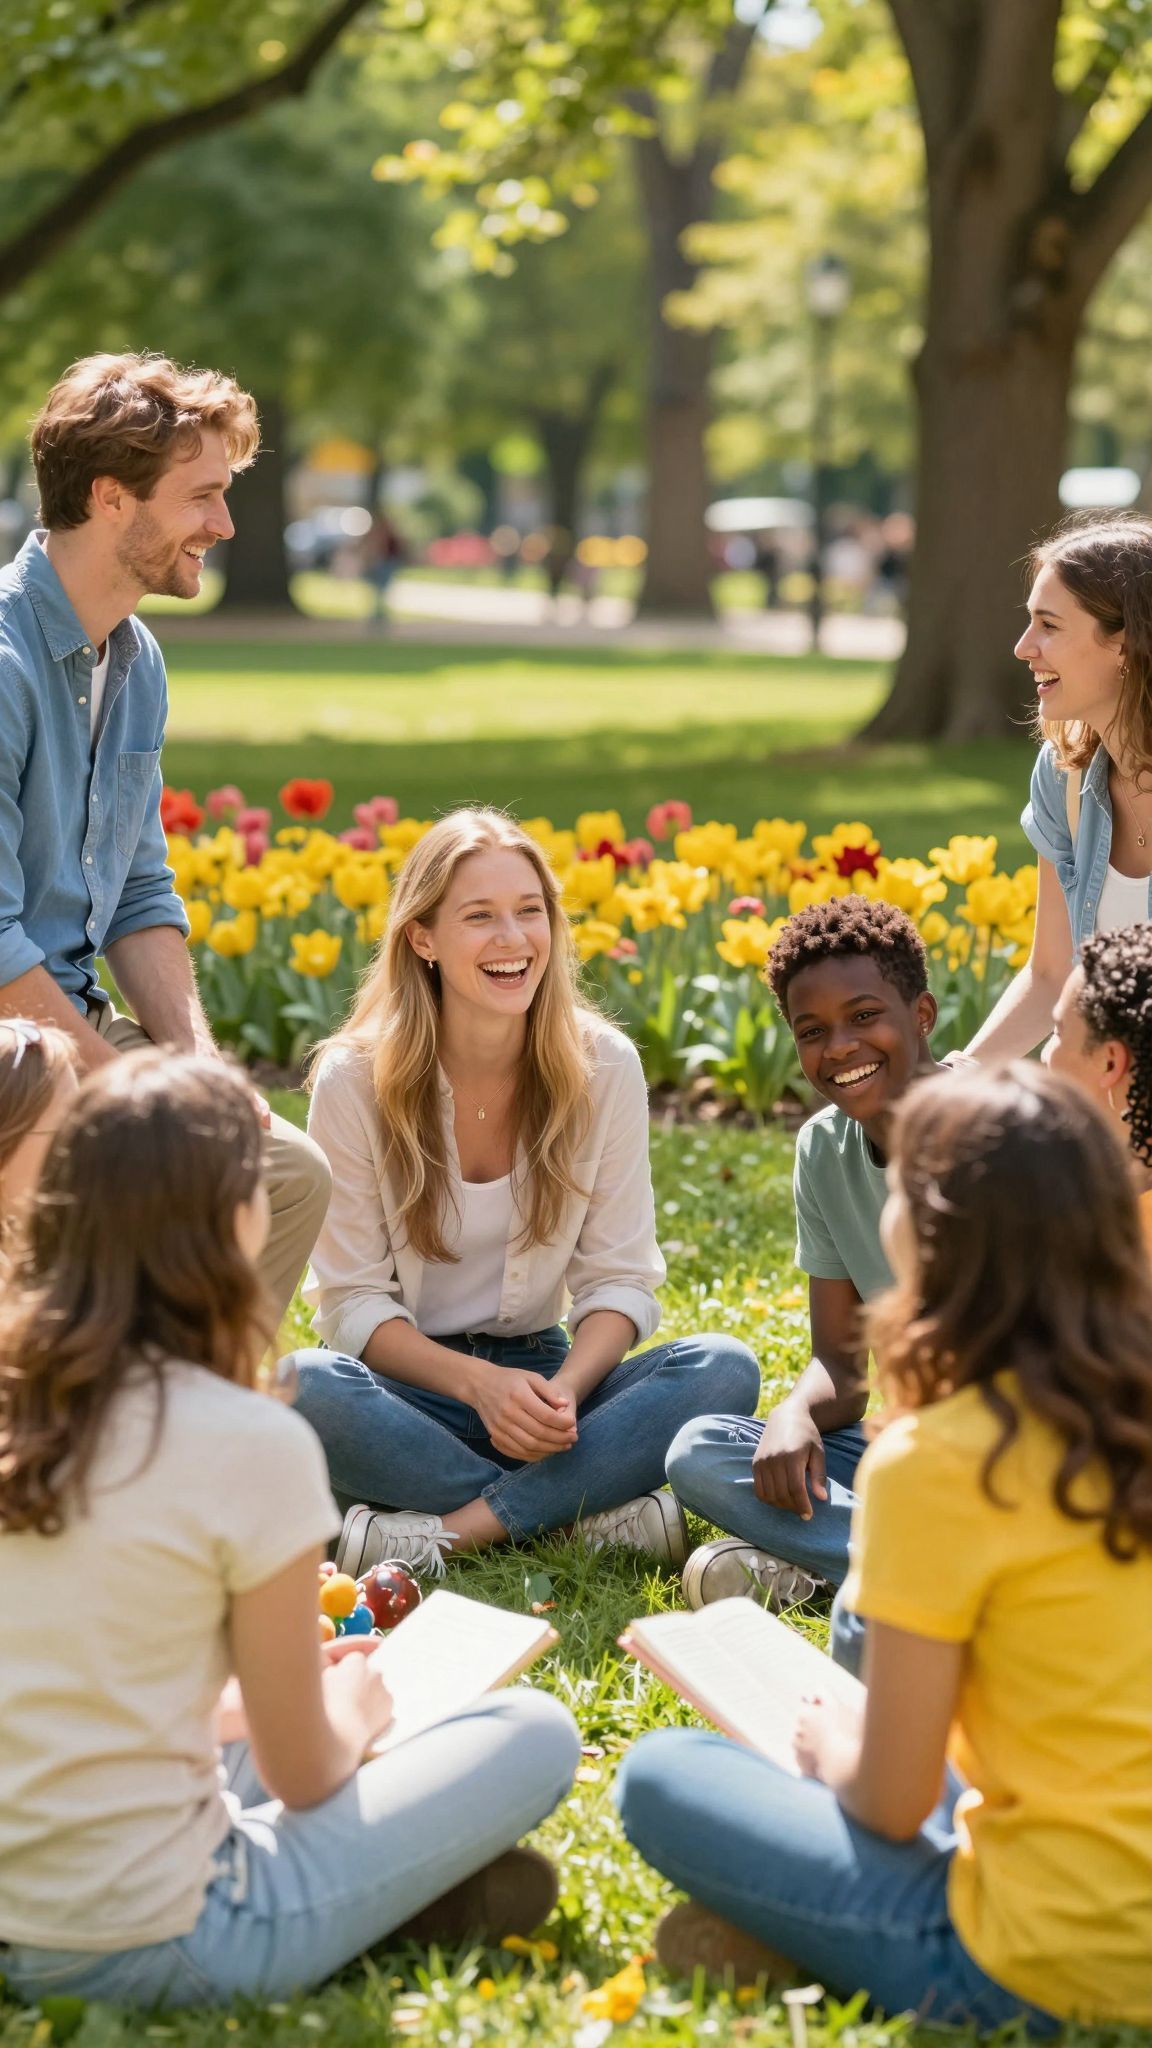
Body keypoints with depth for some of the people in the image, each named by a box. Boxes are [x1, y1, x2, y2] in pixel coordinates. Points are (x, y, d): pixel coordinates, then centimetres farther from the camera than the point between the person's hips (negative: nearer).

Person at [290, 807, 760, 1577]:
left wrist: (565, 1390, -23)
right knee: (302, 1389, -36)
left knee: (725, 1370, -25)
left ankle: (447, 1530, -28)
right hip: (412, 1384, -2)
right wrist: (480, 1383, -25)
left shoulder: (606, 1067, -5)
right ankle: (599, 1508, -26)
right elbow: (353, 1299, -9)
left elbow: (621, 1279, -2)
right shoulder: (353, 1081, -10)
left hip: (547, 1374, 2)